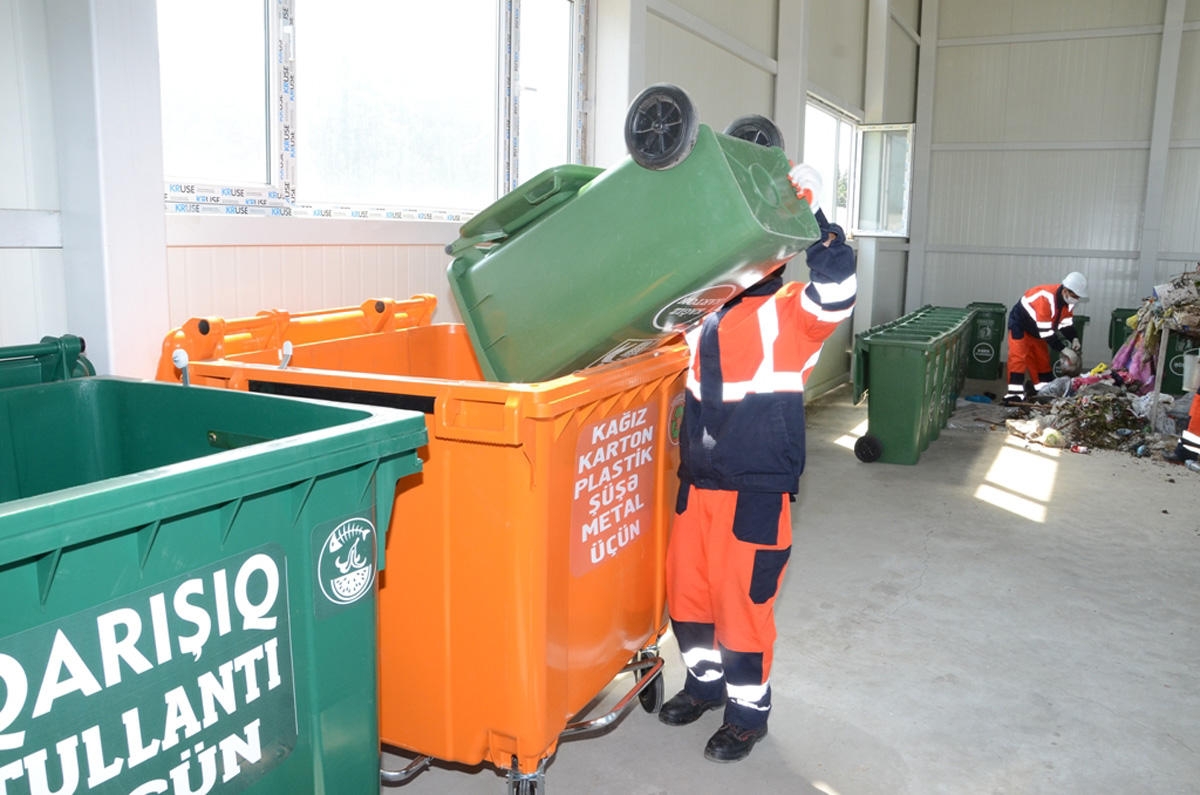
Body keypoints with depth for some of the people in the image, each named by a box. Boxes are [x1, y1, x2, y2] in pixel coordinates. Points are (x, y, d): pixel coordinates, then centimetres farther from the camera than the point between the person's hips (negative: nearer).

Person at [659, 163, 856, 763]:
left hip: (755, 490, -6)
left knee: (742, 601, 4)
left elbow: (837, 290, -30)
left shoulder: (793, 311, -8)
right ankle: (705, 681, 41)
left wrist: (810, 212, -33)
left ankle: (748, 711, 26)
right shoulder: (706, 313, 11)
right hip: (695, 481, 7)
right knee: (686, 589, 17)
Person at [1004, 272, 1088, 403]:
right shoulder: (1046, 298, -38)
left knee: (1042, 359, 11)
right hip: (1019, 323, -9)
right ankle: (1014, 393, -21)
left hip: (1036, 329, 9)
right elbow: (1045, 332, -35)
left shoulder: (1068, 299, -12)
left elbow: (1066, 323, 0)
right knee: (1018, 357, -17)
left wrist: (1074, 339, -17)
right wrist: (1063, 350, -31)